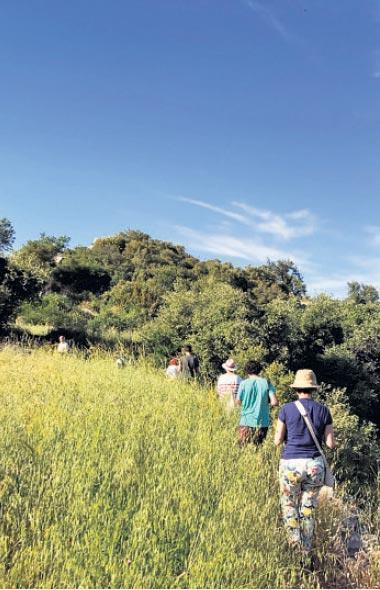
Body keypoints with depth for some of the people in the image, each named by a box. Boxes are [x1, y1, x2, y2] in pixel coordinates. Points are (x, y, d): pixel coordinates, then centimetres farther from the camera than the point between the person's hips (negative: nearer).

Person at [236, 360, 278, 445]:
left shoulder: (244, 383, -6)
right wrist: (265, 402, 11)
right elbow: (274, 402, -8)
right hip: (262, 422, 1)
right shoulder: (267, 383, -3)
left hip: (247, 421, -1)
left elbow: (238, 402, -1)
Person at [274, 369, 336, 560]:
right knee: (308, 509, 17)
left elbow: (277, 440, -3)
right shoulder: (323, 411, -1)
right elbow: (331, 444, 1)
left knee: (289, 505, 17)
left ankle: (295, 543, 2)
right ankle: (307, 554, 24)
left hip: (290, 464, -2)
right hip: (315, 465, 2)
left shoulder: (287, 409, -7)